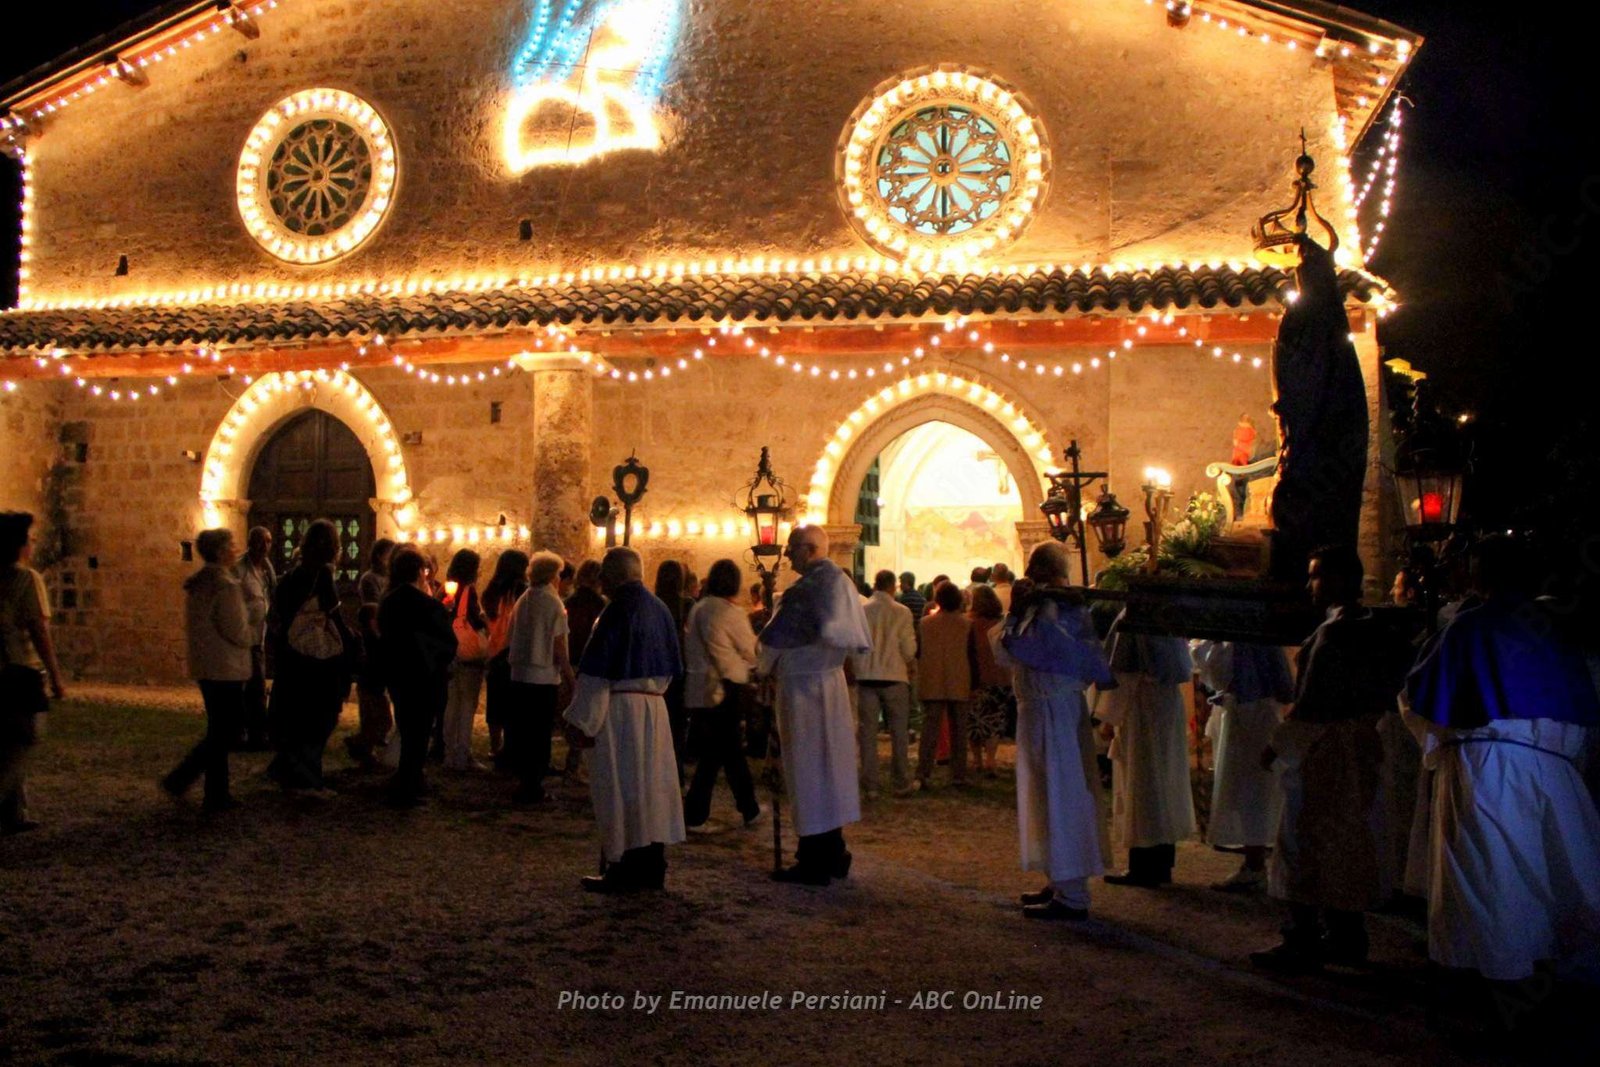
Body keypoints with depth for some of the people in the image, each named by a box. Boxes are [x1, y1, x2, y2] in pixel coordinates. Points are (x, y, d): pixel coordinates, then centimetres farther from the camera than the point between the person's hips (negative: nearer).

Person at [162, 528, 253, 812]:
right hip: (226, 669, -10)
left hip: (204, 666, 10)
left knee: (219, 732, 15)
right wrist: (253, 634, 1)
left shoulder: (195, 584, 11)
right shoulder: (226, 585, -18)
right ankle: (180, 779, -2)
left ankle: (217, 795, 18)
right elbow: (236, 631, -20)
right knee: (223, 733, 0)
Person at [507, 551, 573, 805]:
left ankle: (523, 781, 20)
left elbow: (513, 637, 10)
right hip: (544, 677, -5)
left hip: (519, 674, 5)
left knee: (520, 730, 13)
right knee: (540, 733, 2)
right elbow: (559, 648, -12)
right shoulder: (553, 604, -10)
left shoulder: (523, 601, 6)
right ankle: (533, 787, 5)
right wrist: (570, 679, -6)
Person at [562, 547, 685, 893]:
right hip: (654, 708, 8)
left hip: (619, 709, -8)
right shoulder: (660, 609, 8)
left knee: (620, 790, 0)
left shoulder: (619, 611, -15)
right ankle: (652, 868, 18)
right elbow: (668, 668, 16)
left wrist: (580, 720, -11)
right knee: (651, 786, 12)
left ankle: (623, 871, 6)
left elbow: (596, 673, -15)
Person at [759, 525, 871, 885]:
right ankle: (834, 854, 23)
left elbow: (774, 637, -16)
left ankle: (813, 863, 4)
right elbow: (856, 638, 15)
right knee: (830, 767, 14)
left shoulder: (803, 590, -17)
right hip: (833, 681, 9)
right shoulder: (842, 582, 9)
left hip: (803, 686, -8)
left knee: (808, 772, -2)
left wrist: (767, 668, 2)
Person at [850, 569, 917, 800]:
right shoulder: (902, 612, -6)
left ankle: (869, 787, 3)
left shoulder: (861, 611, -3)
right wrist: (910, 664, 14)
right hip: (894, 676, -1)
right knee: (899, 733, 9)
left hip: (866, 677, 1)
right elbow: (909, 648, -6)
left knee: (867, 732, 5)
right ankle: (901, 785, 12)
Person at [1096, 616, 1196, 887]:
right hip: (1172, 708, 7)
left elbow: (1120, 672, -14)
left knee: (1139, 785, -1)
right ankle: (1162, 865, 19)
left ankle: (1143, 868, 3)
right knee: (1166, 783, 13)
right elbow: (1185, 668, 13)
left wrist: (1108, 717, -7)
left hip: (1140, 709, -7)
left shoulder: (1130, 619, -15)